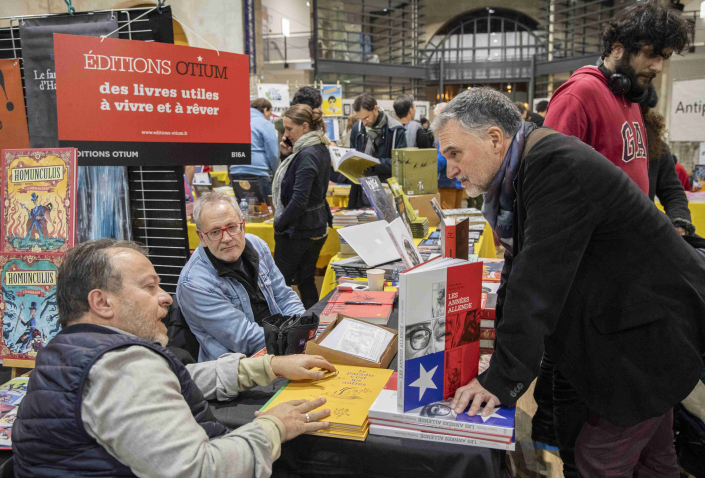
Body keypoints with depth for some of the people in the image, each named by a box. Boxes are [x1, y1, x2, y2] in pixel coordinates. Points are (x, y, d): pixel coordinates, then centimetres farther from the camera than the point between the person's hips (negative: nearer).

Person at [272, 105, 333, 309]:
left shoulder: (307, 155, -22)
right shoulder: (321, 149, 7)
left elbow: (299, 200, -26)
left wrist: (279, 224, -14)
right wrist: (290, 155, 2)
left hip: (298, 229, -9)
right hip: (317, 225, 9)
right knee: (306, 280, 16)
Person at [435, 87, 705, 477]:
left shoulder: (557, 164, -26)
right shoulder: (519, 175, 4)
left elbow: (539, 283, -29)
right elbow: (517, 272, 7)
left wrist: (502, 379, -24)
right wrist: (497, 353, 3)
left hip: (652, 331, -9)